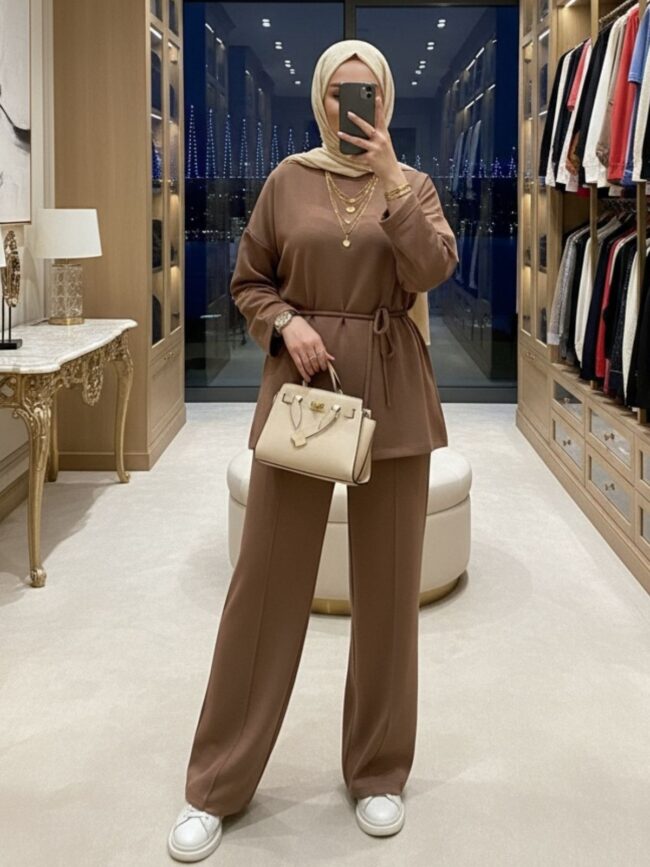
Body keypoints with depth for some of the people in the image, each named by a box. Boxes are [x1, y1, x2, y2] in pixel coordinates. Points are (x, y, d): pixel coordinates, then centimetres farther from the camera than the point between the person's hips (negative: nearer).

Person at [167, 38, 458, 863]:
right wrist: (286, 323, -11)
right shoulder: (287, 180, 6)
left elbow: (432, 270, -11)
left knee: (387, 586, 7)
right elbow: (248, 282, 8)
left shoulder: (412, 184, 7)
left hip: (392, 396, 1)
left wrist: (388, 176, -14)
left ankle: (379, 772, 24)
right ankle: (216, 783, 14)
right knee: (267, 579, 1)